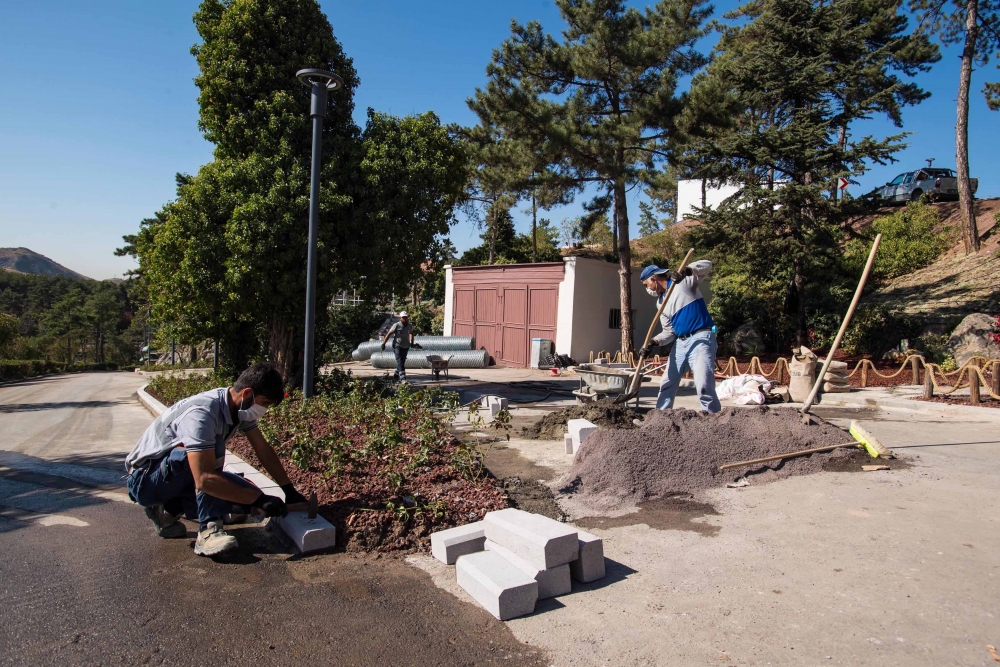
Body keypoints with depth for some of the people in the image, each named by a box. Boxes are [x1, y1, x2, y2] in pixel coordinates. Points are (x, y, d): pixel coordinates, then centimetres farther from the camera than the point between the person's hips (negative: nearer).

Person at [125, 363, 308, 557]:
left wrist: (290, 491, 0)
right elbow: (204, 479, -40)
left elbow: (264, 451, 3)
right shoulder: (201, 414, -33)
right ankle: (209, 530, -25)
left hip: (181, 480, 8)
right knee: (214, 446, -32)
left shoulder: (240, 408, -6)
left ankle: (169, 508, 7)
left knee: (246, 497, -10)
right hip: (146, 479, -8)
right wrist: (260, 499, -36)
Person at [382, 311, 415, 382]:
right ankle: (403, 378, -19)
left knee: (402, 362, 15)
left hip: (406, 346, 6)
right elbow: (388, 334, -9)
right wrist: (383, 343, -11)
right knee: (400, 362, -13)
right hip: (397, 346, -6)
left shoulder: (409, 326, 4)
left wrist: (411, 342, 19)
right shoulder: (396, 325, -11)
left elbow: (411, 333, 26)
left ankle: (397, 375, 36)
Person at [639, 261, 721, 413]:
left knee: (704, 387, -19)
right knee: (666, 385, 12)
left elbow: (707, 265, -10)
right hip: (680, 343, 8)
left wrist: (685, 270, -23)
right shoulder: (660, 302, 17)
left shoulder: (684, 281, -1)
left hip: (701, 339, -8)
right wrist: (653, 342, -5)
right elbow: (669, 331, 12)